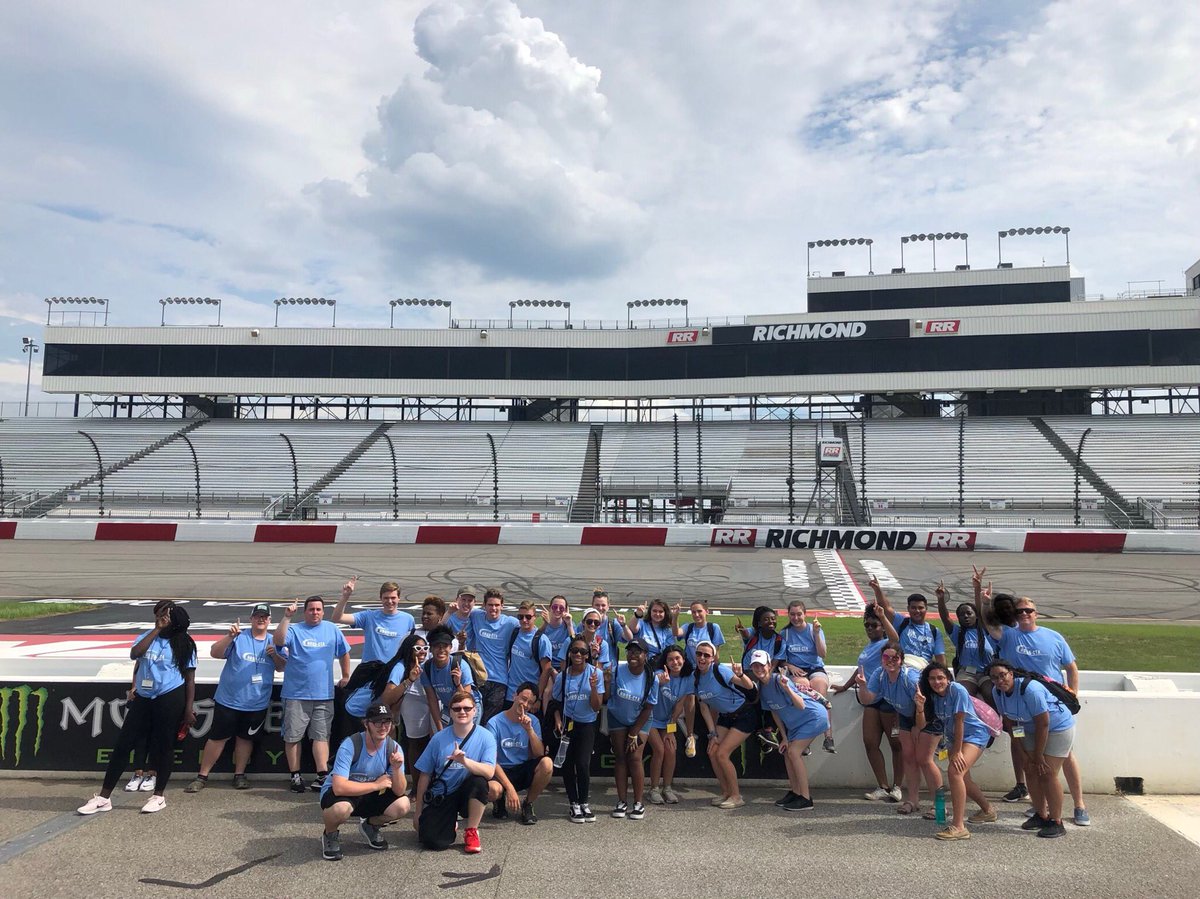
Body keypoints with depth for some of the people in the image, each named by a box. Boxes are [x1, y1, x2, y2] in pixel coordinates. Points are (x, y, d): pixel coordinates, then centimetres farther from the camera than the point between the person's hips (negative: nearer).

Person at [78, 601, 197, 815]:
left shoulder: (183, 643, -4)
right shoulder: (146, 637, 7)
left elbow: (190, 678, -3)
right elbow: (134, 653, -15)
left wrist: (188, 708, -7)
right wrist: (156, 630, -13)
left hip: (170, 700, -4)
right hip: (143, 699, 4)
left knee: (163, 747, 5)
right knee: (123, 744, 4)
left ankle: (159, 796, 21)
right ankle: (104, 797, 14)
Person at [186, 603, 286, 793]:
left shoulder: (274, 642, 6)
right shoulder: (238, 638, -5)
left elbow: (282, 667, 7)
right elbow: (214, 653, -14)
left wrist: (275, 655, -13)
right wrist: (230, 636, -27)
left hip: (257, 704, 3)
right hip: (228, 700, -3)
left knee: (245, 738, 13)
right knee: (218, 737, 4)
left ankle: (239, 775, 24)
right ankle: (202, 777, 14)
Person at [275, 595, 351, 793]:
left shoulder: (332, 629, 8)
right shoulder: (294, 630, 2)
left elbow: (344, 653, 17)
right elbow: (279, 640, -19)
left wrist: (346, 677, 15)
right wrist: (286, 617, -26)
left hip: (323, 695, 1)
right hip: (296, 694, -1)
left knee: (321, 736, 1)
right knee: (293, 736, 4)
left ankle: (323, 775, 1)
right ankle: (296, 776, 14)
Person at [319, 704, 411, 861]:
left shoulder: (393, 748, -13)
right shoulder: (350, 745, -27)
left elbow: (399, 791, -14)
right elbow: (339, 787, -37)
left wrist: (396, 769, -35)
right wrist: (376, 785, -28)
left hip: (369, 797, 4)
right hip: (338, 794, -4)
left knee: (402, 805, -21)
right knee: (341, 808, -39)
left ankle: (371, 826, 13)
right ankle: (330, 834, -1)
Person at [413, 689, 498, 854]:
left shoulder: (485, 737, -9)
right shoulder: (439, 738, -5)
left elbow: (490, 772, -23)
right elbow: (425, 775, 2)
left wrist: (464, 761, -39)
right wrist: (418, 811, 5)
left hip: (468, 794, 0)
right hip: (441, 797, 1)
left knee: (479, 781, -34)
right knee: (432, 841, -22)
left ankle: (471, 831, -9)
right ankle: (450, 824, 16)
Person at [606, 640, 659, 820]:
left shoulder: (651, 678, -20)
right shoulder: (617, 671, -20)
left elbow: (648, 708, -13)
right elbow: (608, 695, -10)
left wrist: (634, 734, -12)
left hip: (640, 720, -1)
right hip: (617, 718, 1)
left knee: (635, 757, -9)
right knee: (620, 757, 0)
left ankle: (639, 803, -1)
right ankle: (622, 802, 6)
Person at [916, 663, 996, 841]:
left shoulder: (957, 690, -24)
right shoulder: (931, 695, -6)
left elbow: (959, 721, -23)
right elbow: (921, 725, -13)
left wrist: (957, 751, -20)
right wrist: (920, 707, -32)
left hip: (975, 734, -8)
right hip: (954, 737, 8)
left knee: (955, 771, -27)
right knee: (962, 778, 21)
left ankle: (958, 827, -27)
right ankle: (988, 811, 50)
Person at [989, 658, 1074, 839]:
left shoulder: (1029, 689, -34)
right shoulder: (997, 692, -11)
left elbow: (1043, 724, -27)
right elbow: (1009, 720, 0)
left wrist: (1039, 755, -18)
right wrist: (1023, 751, 0)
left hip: (1058, 728, -7)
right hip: (1032, 730, 7)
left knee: (1047, 774, -10)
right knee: (1031, 771, 6)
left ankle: (1056, 822, 2)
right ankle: (1041, 815, 22)